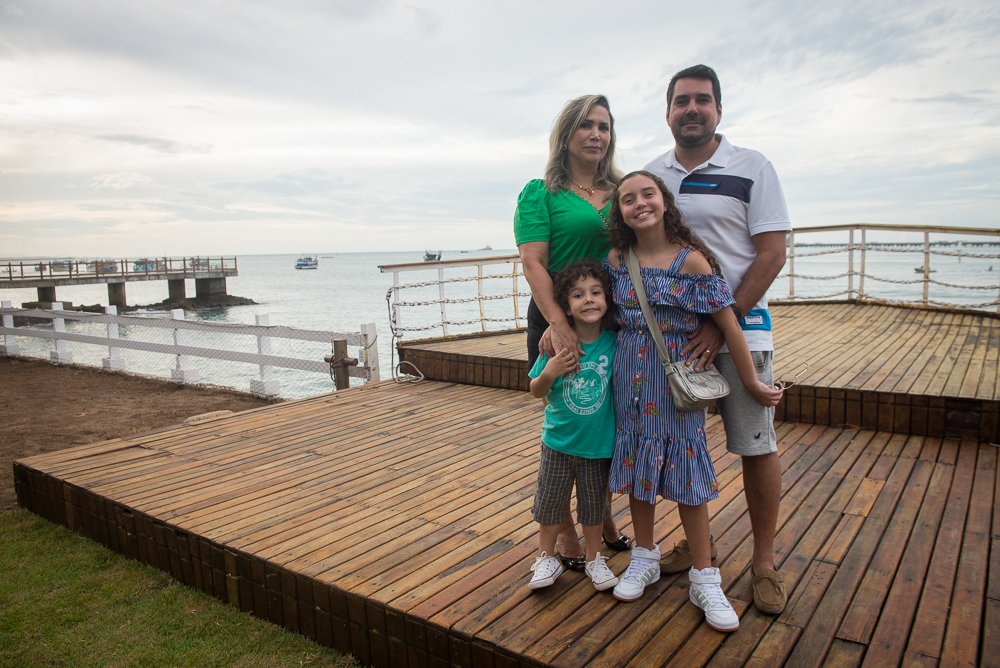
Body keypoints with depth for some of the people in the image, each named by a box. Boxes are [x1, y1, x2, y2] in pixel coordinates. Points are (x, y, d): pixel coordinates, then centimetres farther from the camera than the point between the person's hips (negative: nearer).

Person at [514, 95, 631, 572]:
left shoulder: (621, 191, 12)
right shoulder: (540, 192, -2)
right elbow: (532, 263, -14)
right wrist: (559, 324, -26)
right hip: (559, 322, -4)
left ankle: (604, 520, 34)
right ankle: (565, 531, 23)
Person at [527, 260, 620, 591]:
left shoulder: (614, 343, -11)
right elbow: (536, 390, -5)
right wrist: (549, 373, -24)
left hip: (598, 443, 0)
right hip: (558, 442, 0)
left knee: (594, 504, 16)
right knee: (549, 502, 13)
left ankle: (594, 559, 38)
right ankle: (546, 559, 34)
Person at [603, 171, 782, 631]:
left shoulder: (691, 260, -12)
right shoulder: (616, 260, 1)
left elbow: (728, 324, -9)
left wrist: (751, 382, -5)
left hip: (678, 376, -4)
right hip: (630, 375, 4)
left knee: (685, 470, 3)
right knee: (636, 462, 13)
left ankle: (704, 578, 20)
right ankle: (645, 558, 33)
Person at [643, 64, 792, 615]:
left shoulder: (751, 169, -1)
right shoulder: (650, 175, 10)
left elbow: (771, 254, -7)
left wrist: (721, 325, -14)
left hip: (738, 327, -3)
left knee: (756, 445, 1)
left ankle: (763, 560, 18)